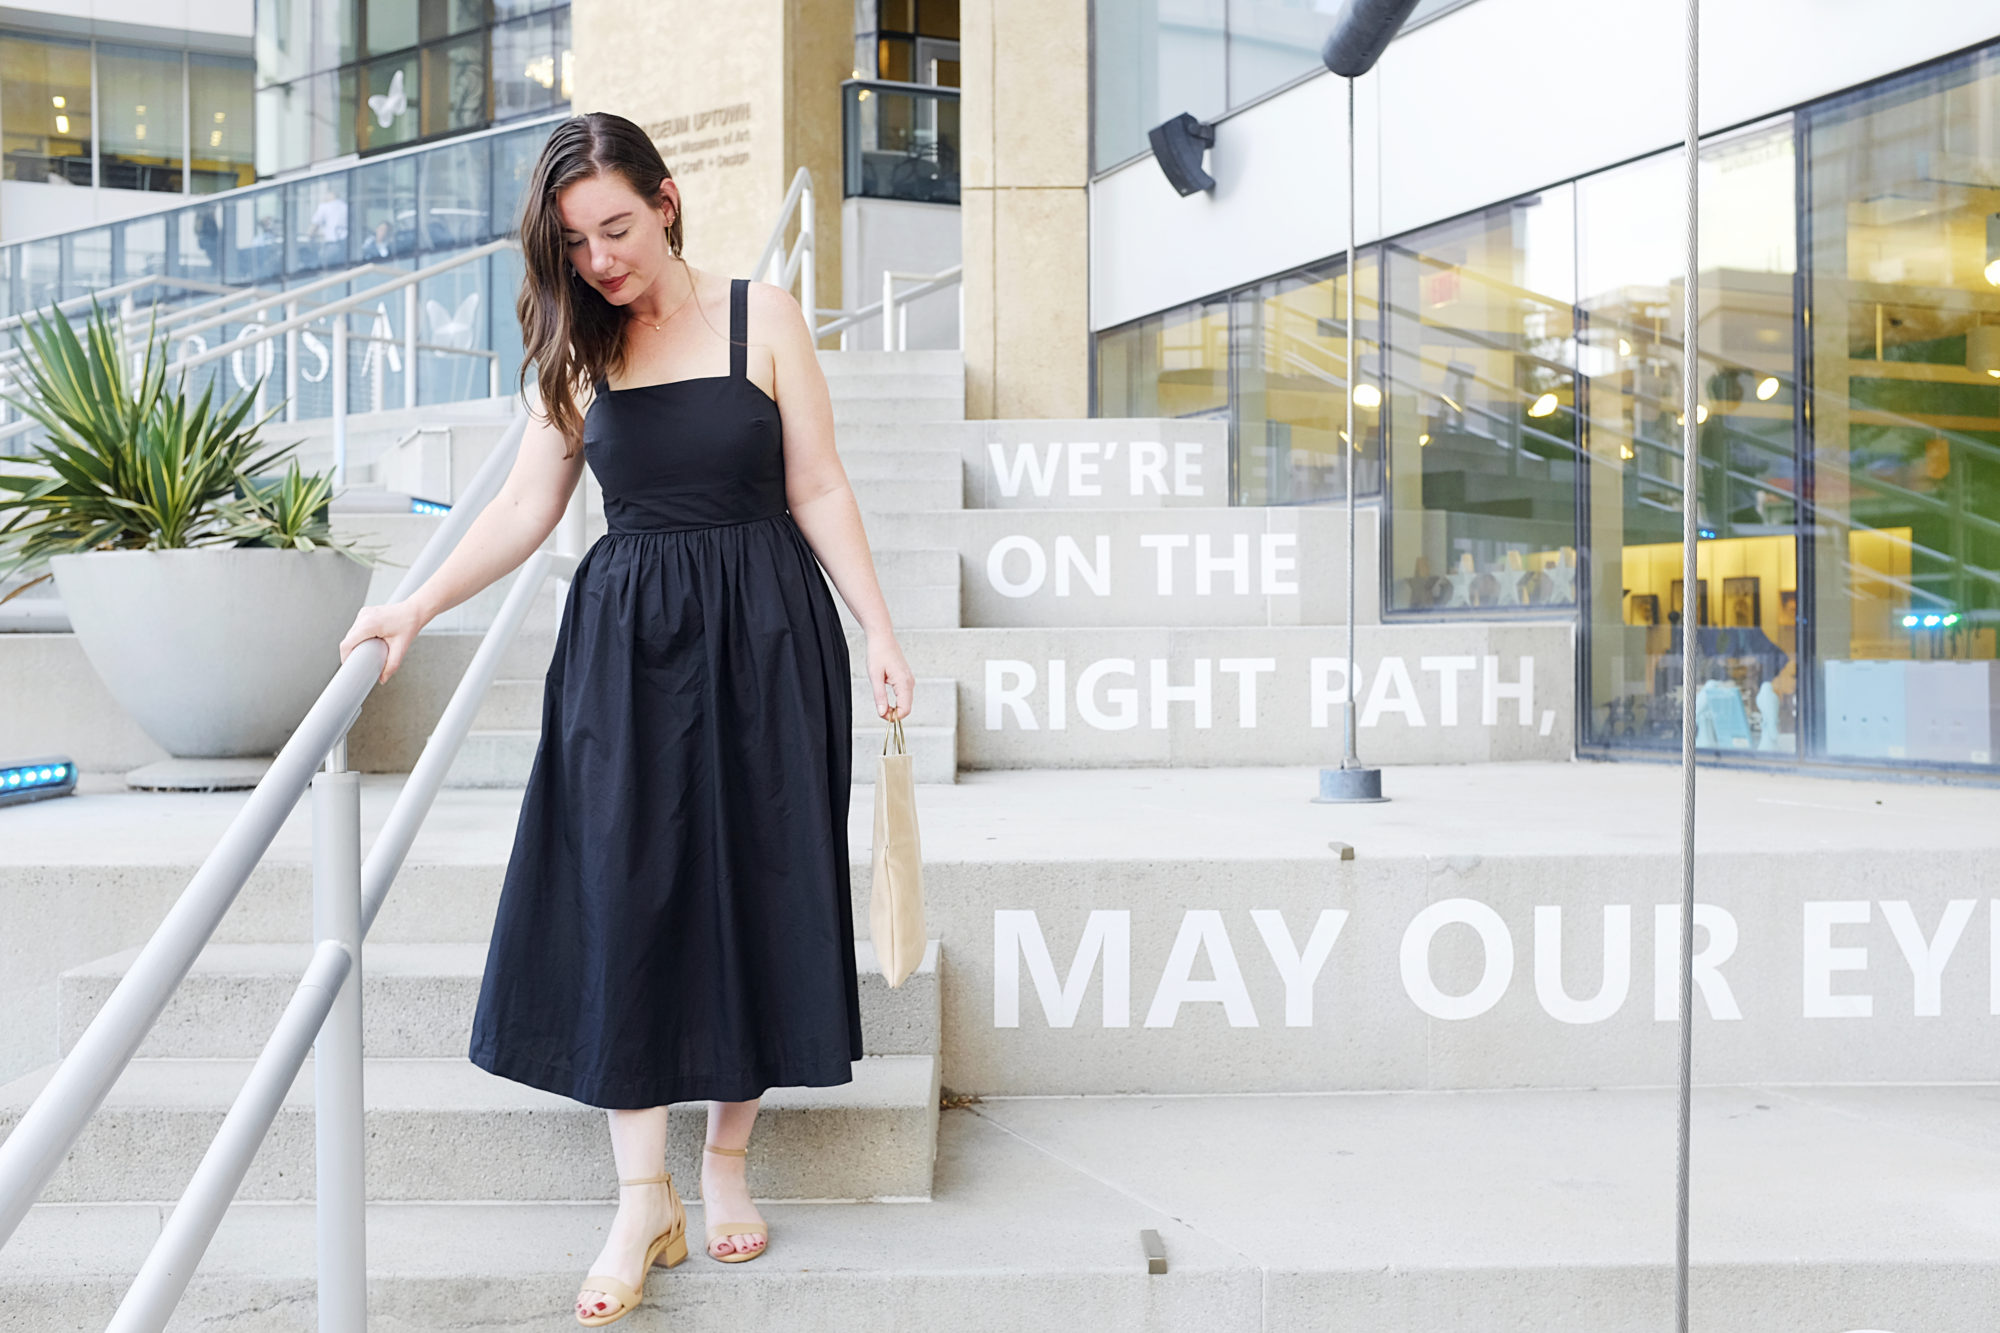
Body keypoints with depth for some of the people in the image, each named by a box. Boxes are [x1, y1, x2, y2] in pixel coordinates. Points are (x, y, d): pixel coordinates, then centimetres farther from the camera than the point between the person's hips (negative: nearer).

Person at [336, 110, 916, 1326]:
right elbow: (527, 508, 8)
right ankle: (645, 1198, 4)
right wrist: (416, 608, -1)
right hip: (626, 641, 2)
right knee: (622, 893, -4)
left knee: (755, 887, 3)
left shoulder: (763, 316, 0)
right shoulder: (582, 348, 8)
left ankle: (729, 1158, 20)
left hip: (764, 634, -2)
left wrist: (881, 633, -4)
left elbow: (819, 492, 0)